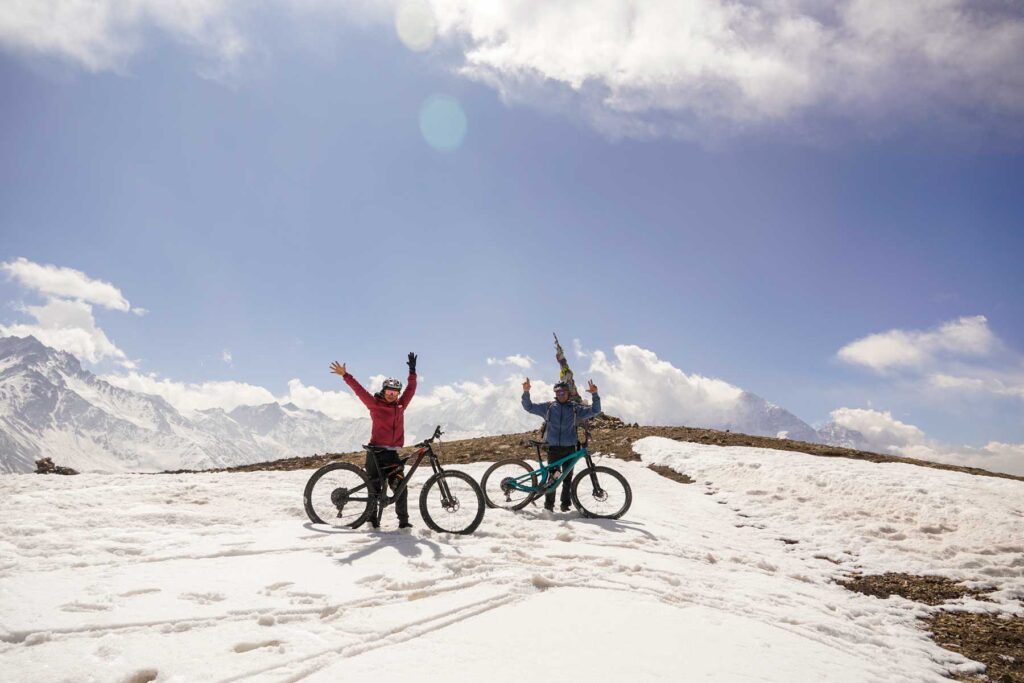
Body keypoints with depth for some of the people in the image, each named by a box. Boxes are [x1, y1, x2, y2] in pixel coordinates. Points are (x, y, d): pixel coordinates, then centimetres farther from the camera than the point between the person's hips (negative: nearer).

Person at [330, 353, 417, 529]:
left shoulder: (400, 406, 11)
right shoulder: (375, 404, 0)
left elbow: (411, 389, 16)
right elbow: (359, 390, -5)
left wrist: (412, 371, 13)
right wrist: (345, 375, -9)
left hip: (392, 453, 3)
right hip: (376, 451, -3)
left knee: (400, 487, -3)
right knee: (375, 488, 2)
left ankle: (403, 520, 4)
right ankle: (372, 519, 15)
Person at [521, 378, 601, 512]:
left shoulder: (575, 408, 9)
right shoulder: (548, 406, 9)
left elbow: (595, 410, 5)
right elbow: (528, 407, 9)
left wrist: (595, 394, -9)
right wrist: (526, 392, -6)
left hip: (570, 448, 1)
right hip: (553, 447, -1)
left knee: (567, 478, 5)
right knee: (552, 477, -5)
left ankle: (565, 505, 16)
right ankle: (549, 505, 5)